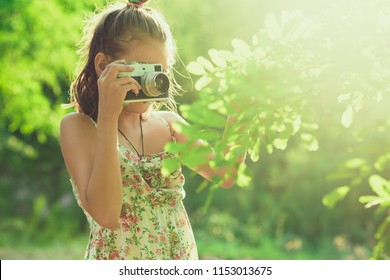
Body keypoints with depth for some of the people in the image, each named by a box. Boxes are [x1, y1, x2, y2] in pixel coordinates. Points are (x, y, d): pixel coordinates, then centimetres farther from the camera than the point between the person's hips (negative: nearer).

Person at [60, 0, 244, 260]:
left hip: (183, 257, 5)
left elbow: (224, 176, -2)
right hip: (119, 260, -4)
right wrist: (108, 115, -26)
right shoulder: (78, 126, -11)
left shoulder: (168, 123, 3)